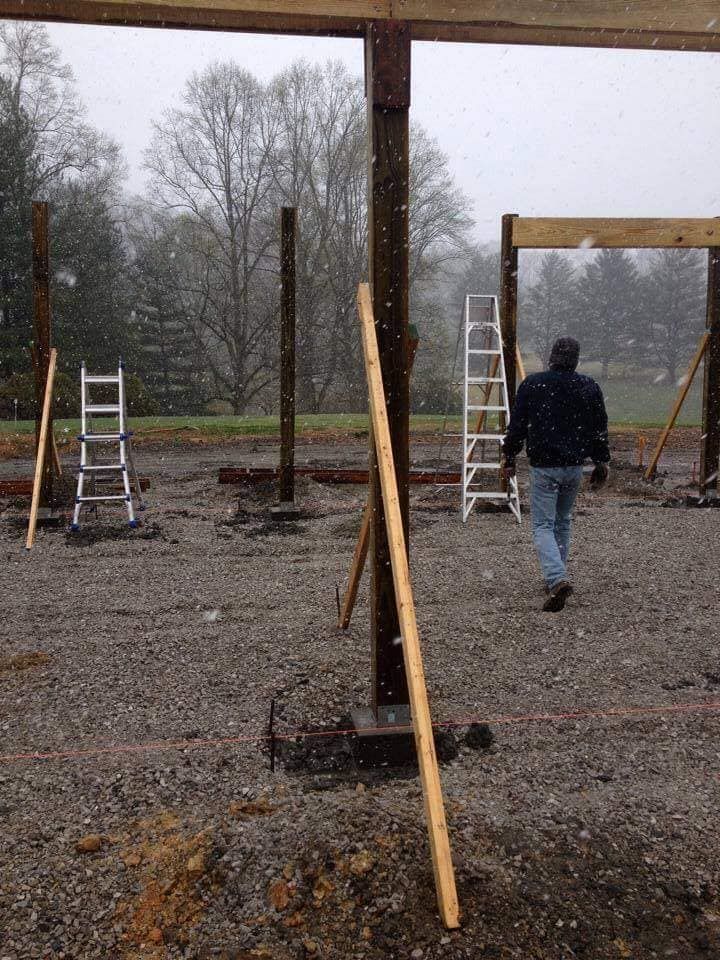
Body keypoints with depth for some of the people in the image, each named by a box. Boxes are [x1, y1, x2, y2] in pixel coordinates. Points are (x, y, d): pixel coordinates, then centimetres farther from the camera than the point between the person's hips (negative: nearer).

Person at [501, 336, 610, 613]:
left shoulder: (532, 384, -5)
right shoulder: (590, 387, 2)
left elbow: (516, 426, -2)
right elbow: (600, 429, 6)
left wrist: (509, 457, 10)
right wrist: (601, 463, 17)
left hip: (543, 467, -3)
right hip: (575, 466, 4)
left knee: (543, 525, -2)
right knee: (563, 522, 20)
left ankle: (557, 579, -22)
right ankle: (556, 577, 27)